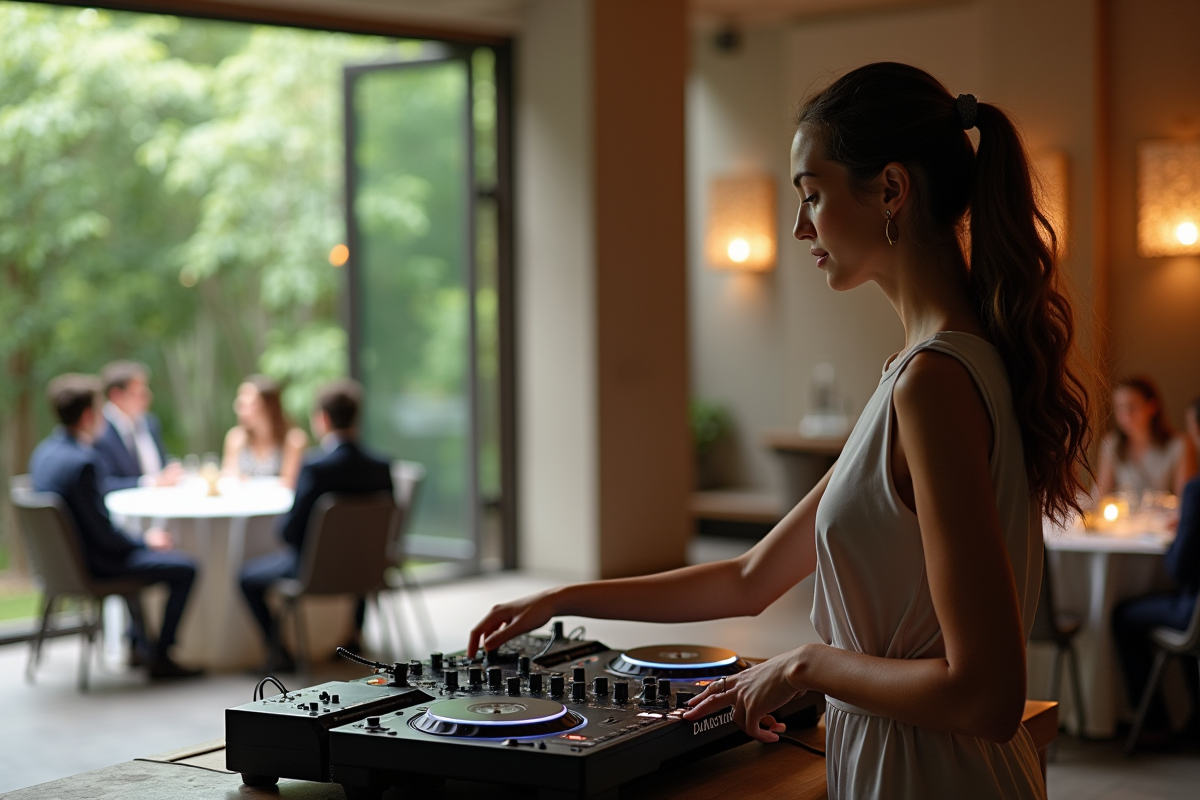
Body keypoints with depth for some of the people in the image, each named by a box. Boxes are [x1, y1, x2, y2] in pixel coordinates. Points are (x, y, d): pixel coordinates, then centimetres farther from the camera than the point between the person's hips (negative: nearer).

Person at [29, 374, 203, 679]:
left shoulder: (44, 452, 3)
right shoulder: (81, 462, -27)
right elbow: (104, 533, -23)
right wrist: (145, 541, -5)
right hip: (90, 566, -10)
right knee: (184, 568, -5)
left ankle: (139, 642, 41)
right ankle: (160, 657, 5)